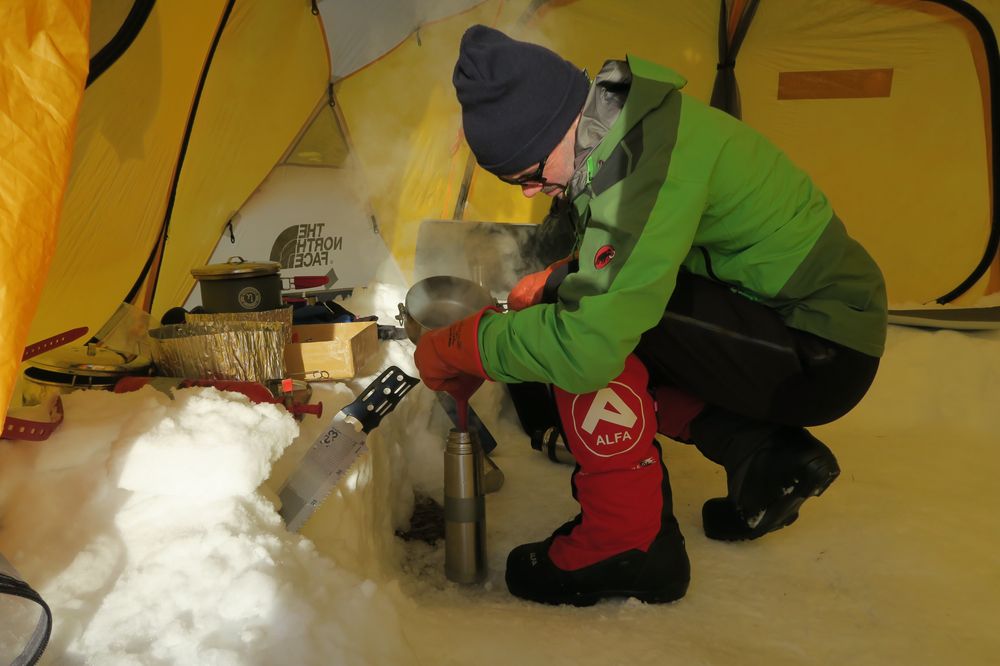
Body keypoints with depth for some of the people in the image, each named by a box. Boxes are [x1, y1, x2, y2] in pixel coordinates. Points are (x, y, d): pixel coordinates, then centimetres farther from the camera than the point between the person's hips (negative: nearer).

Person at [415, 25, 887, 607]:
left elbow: (590, 342, -35)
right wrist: (553, 280, 0)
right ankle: (765, 454, 6)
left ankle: (627, 544, -10)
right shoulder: (626, 128, 1)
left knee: (601, 332, -24)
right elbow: (615, 266, 17)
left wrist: (458, 346, -20)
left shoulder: (654, 153, -28)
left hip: (823, 357, -10)